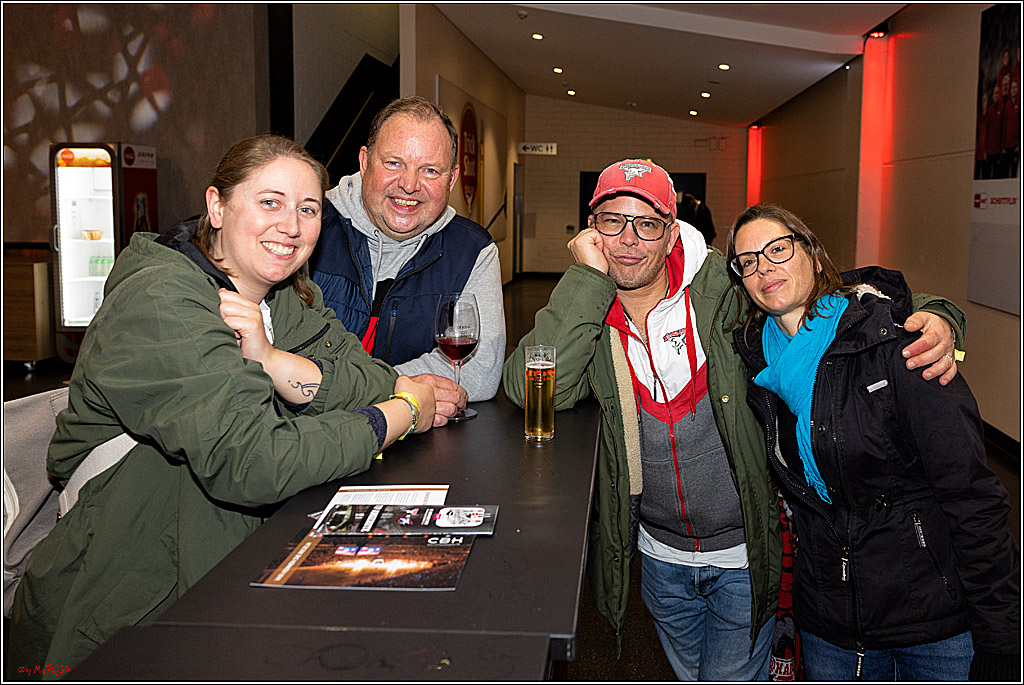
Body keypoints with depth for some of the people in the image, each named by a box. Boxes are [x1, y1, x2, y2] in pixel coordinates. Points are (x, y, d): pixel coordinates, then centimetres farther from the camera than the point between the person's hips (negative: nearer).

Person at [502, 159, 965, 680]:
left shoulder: (726, 291, -16)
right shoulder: (583, 314, -10)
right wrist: (589, 277, -28)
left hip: (743, 551, -3)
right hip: (659, 553, 4)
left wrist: (931, 317, -24)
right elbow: (532, 388, -29)